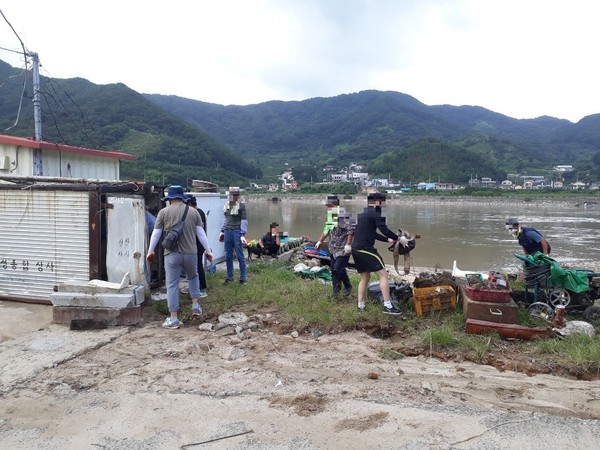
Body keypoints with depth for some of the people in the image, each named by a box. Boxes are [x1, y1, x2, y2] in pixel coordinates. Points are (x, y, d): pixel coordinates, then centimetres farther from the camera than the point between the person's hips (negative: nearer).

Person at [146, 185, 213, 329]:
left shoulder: (164, 212, 0)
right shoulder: (193, 212, 5)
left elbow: (156, 234, 2)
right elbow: (201, 233, 5)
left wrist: (150, 251, 13)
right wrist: (208, 250, 12)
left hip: (172, 254, -2)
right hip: (190, 253, 2)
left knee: (172, 285, 4)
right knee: (193, 276, 27)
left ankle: (173, 318, 7)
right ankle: (195, 306, 24)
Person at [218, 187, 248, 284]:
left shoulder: (241, 205, -7)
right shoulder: (226, 205, 11)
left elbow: (244, 221, -9)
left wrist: (243, 235, -14)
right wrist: (222, 231, 17)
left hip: (237, 232, -6)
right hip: (227, 232, 6)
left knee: (240, 256, -2)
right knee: (228, 256, 10)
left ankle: (243, 278, 5)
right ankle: (229, 276, 21)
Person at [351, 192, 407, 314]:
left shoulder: (363, 214, 23)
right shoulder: (374, 213, -6)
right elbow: (384, 229, -13)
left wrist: (388, 240, 27)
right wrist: (399, 239, -2)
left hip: (356, 249, 9)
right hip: (365, 249, -9)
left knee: (365, 277, 19)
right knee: (383, 274, -5)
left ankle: (360, 305, 20)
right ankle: (388, 306, -6)